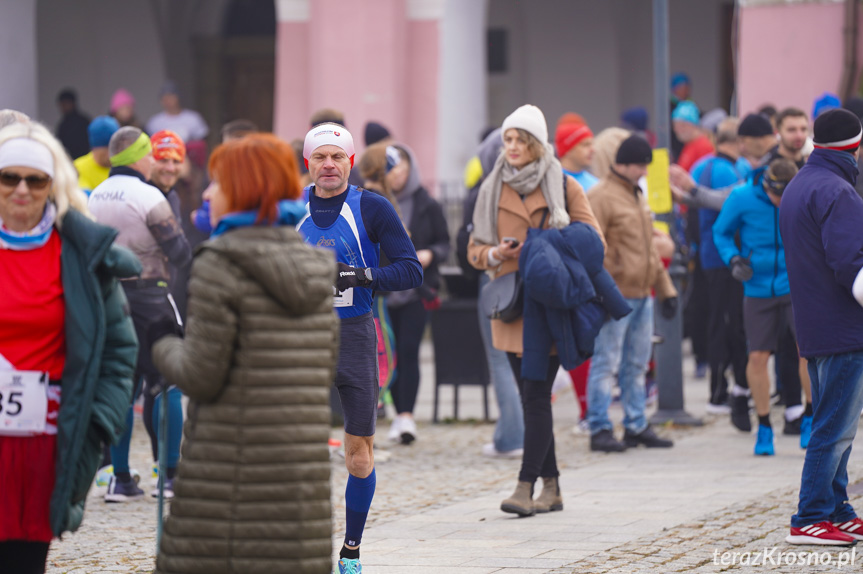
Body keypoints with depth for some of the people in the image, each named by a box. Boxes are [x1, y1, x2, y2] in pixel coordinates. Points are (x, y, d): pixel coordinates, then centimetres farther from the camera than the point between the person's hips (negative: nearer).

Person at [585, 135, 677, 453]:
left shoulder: (637, 196, 18)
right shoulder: (601, 197, -10)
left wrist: (665, 289, 22)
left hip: (641, 296, 9)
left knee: (636, 364, 13)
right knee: (606, 363, -6)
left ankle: (636, 425, 19)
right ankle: (600, 429, -4)